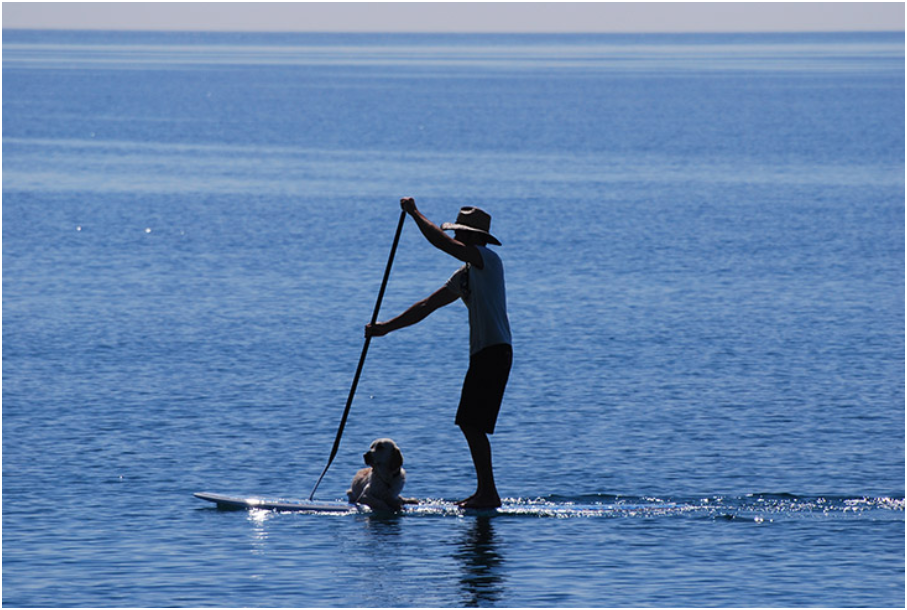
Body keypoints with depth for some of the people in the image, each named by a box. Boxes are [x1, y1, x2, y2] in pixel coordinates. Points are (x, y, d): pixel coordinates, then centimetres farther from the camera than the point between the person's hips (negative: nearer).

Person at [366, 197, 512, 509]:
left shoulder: (487, 260, -10)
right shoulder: (465, 274, 18)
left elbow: (441, 242, -21)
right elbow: (427, 306, 21)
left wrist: (414, 213, -9)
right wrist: (386, 327, 17)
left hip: (495, 352, -10)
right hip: (481, 354, 10)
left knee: (473, 424, -12)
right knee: (469, 424, 12)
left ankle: (489, 493, -10)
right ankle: (484, 491, 17)